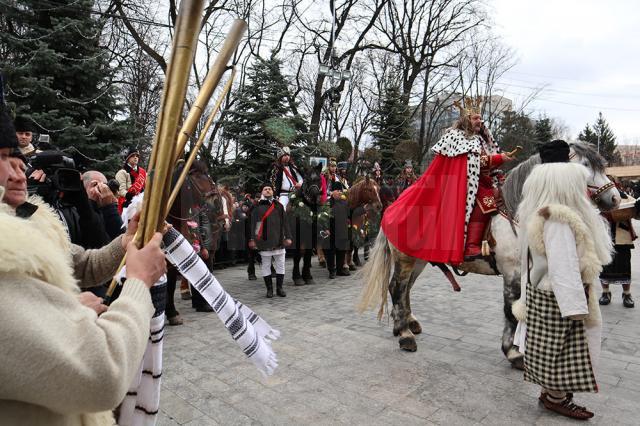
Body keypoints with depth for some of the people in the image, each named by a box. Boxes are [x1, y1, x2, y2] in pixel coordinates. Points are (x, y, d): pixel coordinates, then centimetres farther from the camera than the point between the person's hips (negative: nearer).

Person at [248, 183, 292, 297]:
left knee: (280, 265, 5)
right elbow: (253, 224, 0)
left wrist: (287, 237, 2)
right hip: (264, 242, -2)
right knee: (266, 266, 4)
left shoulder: (279, 206, 11)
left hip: (278, 241, 2)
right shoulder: (257, 207, 4)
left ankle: (279, 288, 16)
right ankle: (269, 289, 15)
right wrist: (252, 239, -7)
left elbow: (284, 222, 9)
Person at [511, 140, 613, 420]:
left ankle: (551, 391, 32)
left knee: (551, 350, 18)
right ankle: (556, 397, 22)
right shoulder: (558, 220, -25)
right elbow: (564, 269, -26)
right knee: (561, 349, 6)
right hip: (558, 298, -9)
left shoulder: (542, 215, 7)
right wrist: (576, 307, -23)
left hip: (544, 293, 9)